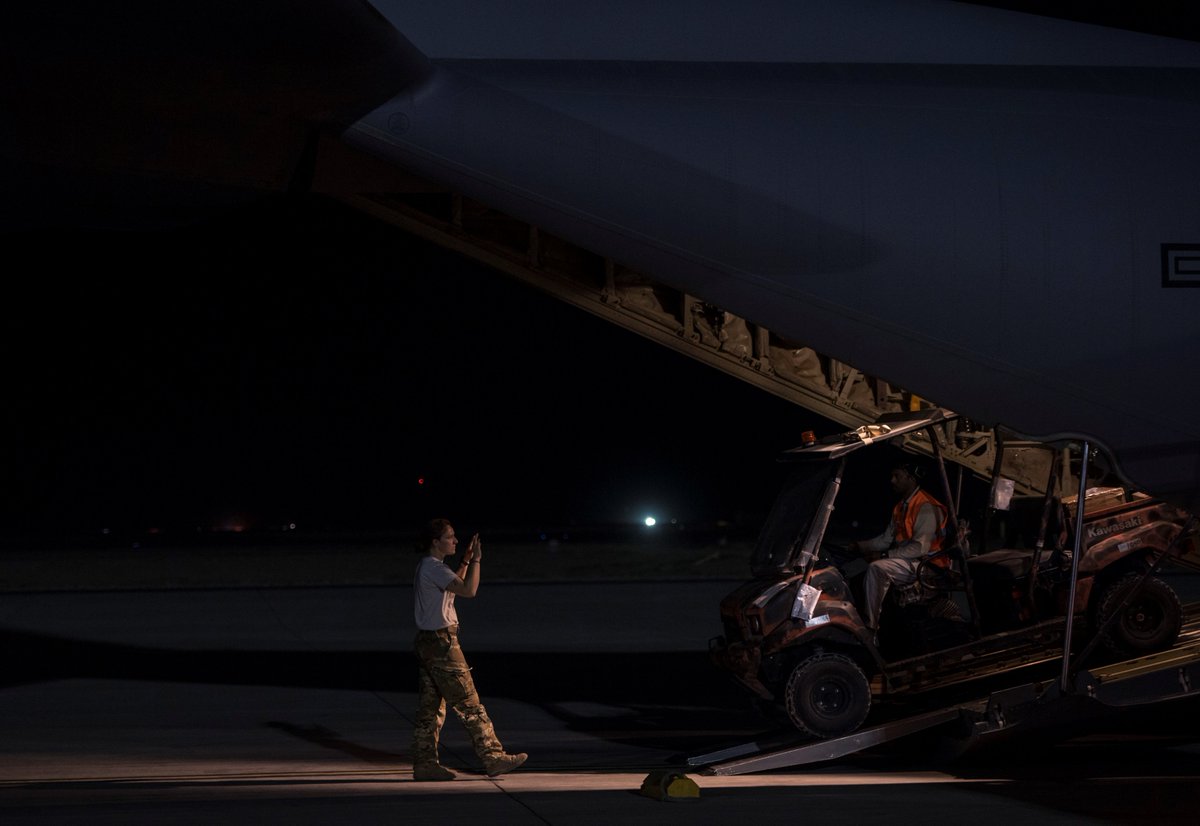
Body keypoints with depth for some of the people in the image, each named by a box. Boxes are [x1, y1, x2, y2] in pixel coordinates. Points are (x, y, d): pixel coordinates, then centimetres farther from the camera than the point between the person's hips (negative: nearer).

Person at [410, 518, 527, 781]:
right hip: (441, 643, -10)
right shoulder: (434, 568, -15)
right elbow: (468, 590, -25)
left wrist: (466, 561, 24)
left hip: (427, 641, 10)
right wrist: (476, 560, -15)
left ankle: (425, 764, 8)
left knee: (430, 706, 9)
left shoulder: (426, 567, 15)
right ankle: (493, 758, -2)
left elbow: (454, 589, 30)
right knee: (469, 704, -5)